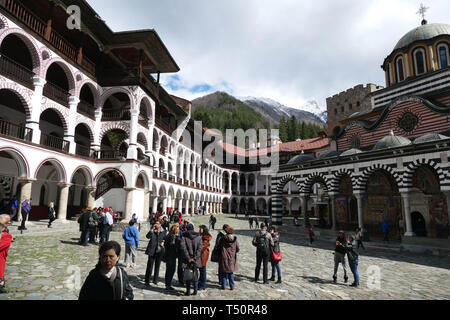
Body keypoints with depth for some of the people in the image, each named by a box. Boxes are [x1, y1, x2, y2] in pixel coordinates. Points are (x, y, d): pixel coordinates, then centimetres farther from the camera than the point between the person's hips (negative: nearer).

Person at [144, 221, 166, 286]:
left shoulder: (163, 232, 3)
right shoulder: (152, 232, -4)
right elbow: (148, 236, -22)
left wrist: (163, 242, -3)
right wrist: (153, 229, -21)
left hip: (159, 251, 2)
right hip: (152, 251, -2)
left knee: (157, 266, 12)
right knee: (150, 266, 1)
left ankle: (155, 281, 26)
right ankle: (147, 281, 14)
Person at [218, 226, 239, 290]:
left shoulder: (222, 239, -9)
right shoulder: (235, 239, -6)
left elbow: (219, 247, 0)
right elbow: (237, 249, 0)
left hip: (224, 258, -1)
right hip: (232, 258, 1)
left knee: (224, 272, 10)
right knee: (231, 273, 13)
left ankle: (223, 285, 13)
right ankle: (232, 286, 14)